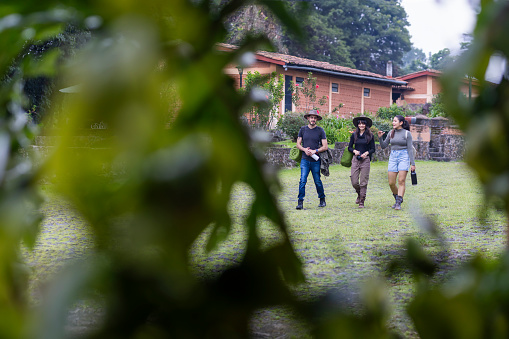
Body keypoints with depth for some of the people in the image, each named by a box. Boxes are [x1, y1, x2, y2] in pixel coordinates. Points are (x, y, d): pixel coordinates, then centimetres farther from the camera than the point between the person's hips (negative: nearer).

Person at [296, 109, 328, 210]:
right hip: (305, 160, 1)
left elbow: (325, 147, 0)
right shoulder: (303, 129, 8)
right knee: (302, 181, -10)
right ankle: (300, 202, -8)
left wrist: (315, 151, -14)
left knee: (317, 182, 6)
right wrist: (304, 149, -9)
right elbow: (298, 144, 11)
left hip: (316, 160, -1)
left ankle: (322, 200, 24)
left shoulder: (320, 130, 2)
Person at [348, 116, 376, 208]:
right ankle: (359, 194, 29)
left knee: (363, 182, -3)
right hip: (355, 159, 2)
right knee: (354, 182, -1)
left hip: (365, 160, -2)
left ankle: (362, 202, 5)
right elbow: (349, 147, 12)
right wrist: (354, 151, -8)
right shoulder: (354, 135, 8)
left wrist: (366, 153, -14)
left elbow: (373, 149, 4)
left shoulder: (370, 135, 2)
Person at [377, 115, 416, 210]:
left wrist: (413, 163, -8)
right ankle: (397, 198, 25)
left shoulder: (407, 133, -3)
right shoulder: (391, 133, 9)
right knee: (391, 183, 1)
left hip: (404, 157, -5)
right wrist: (380, 137, -5)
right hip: (393, 157, 5)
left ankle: (398, 203, -15)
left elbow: (410, 149, -4)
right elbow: (383, 146, 12)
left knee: (401, 181, -14)